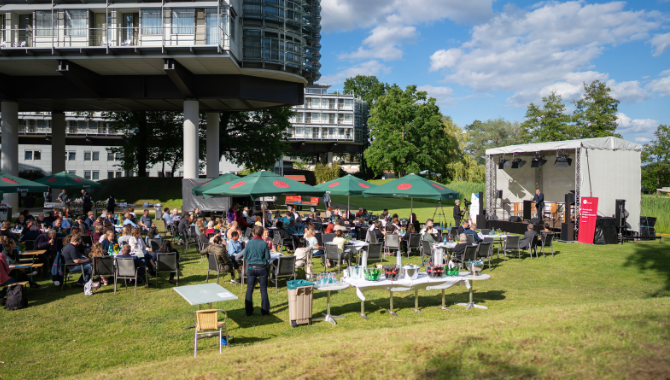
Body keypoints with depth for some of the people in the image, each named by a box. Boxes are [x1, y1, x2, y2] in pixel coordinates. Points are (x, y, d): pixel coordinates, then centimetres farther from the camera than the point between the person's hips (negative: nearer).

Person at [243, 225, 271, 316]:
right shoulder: (264, 244, -9)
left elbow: (245, 257, 2)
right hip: (262, 268, -1)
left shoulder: (249, 243, -5)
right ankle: (265, 311, 11)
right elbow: (268, 258, -5)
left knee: (249, 289, 9)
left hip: (251, 268, 1)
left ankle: (249, 311, 12)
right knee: (263, 290, 7)